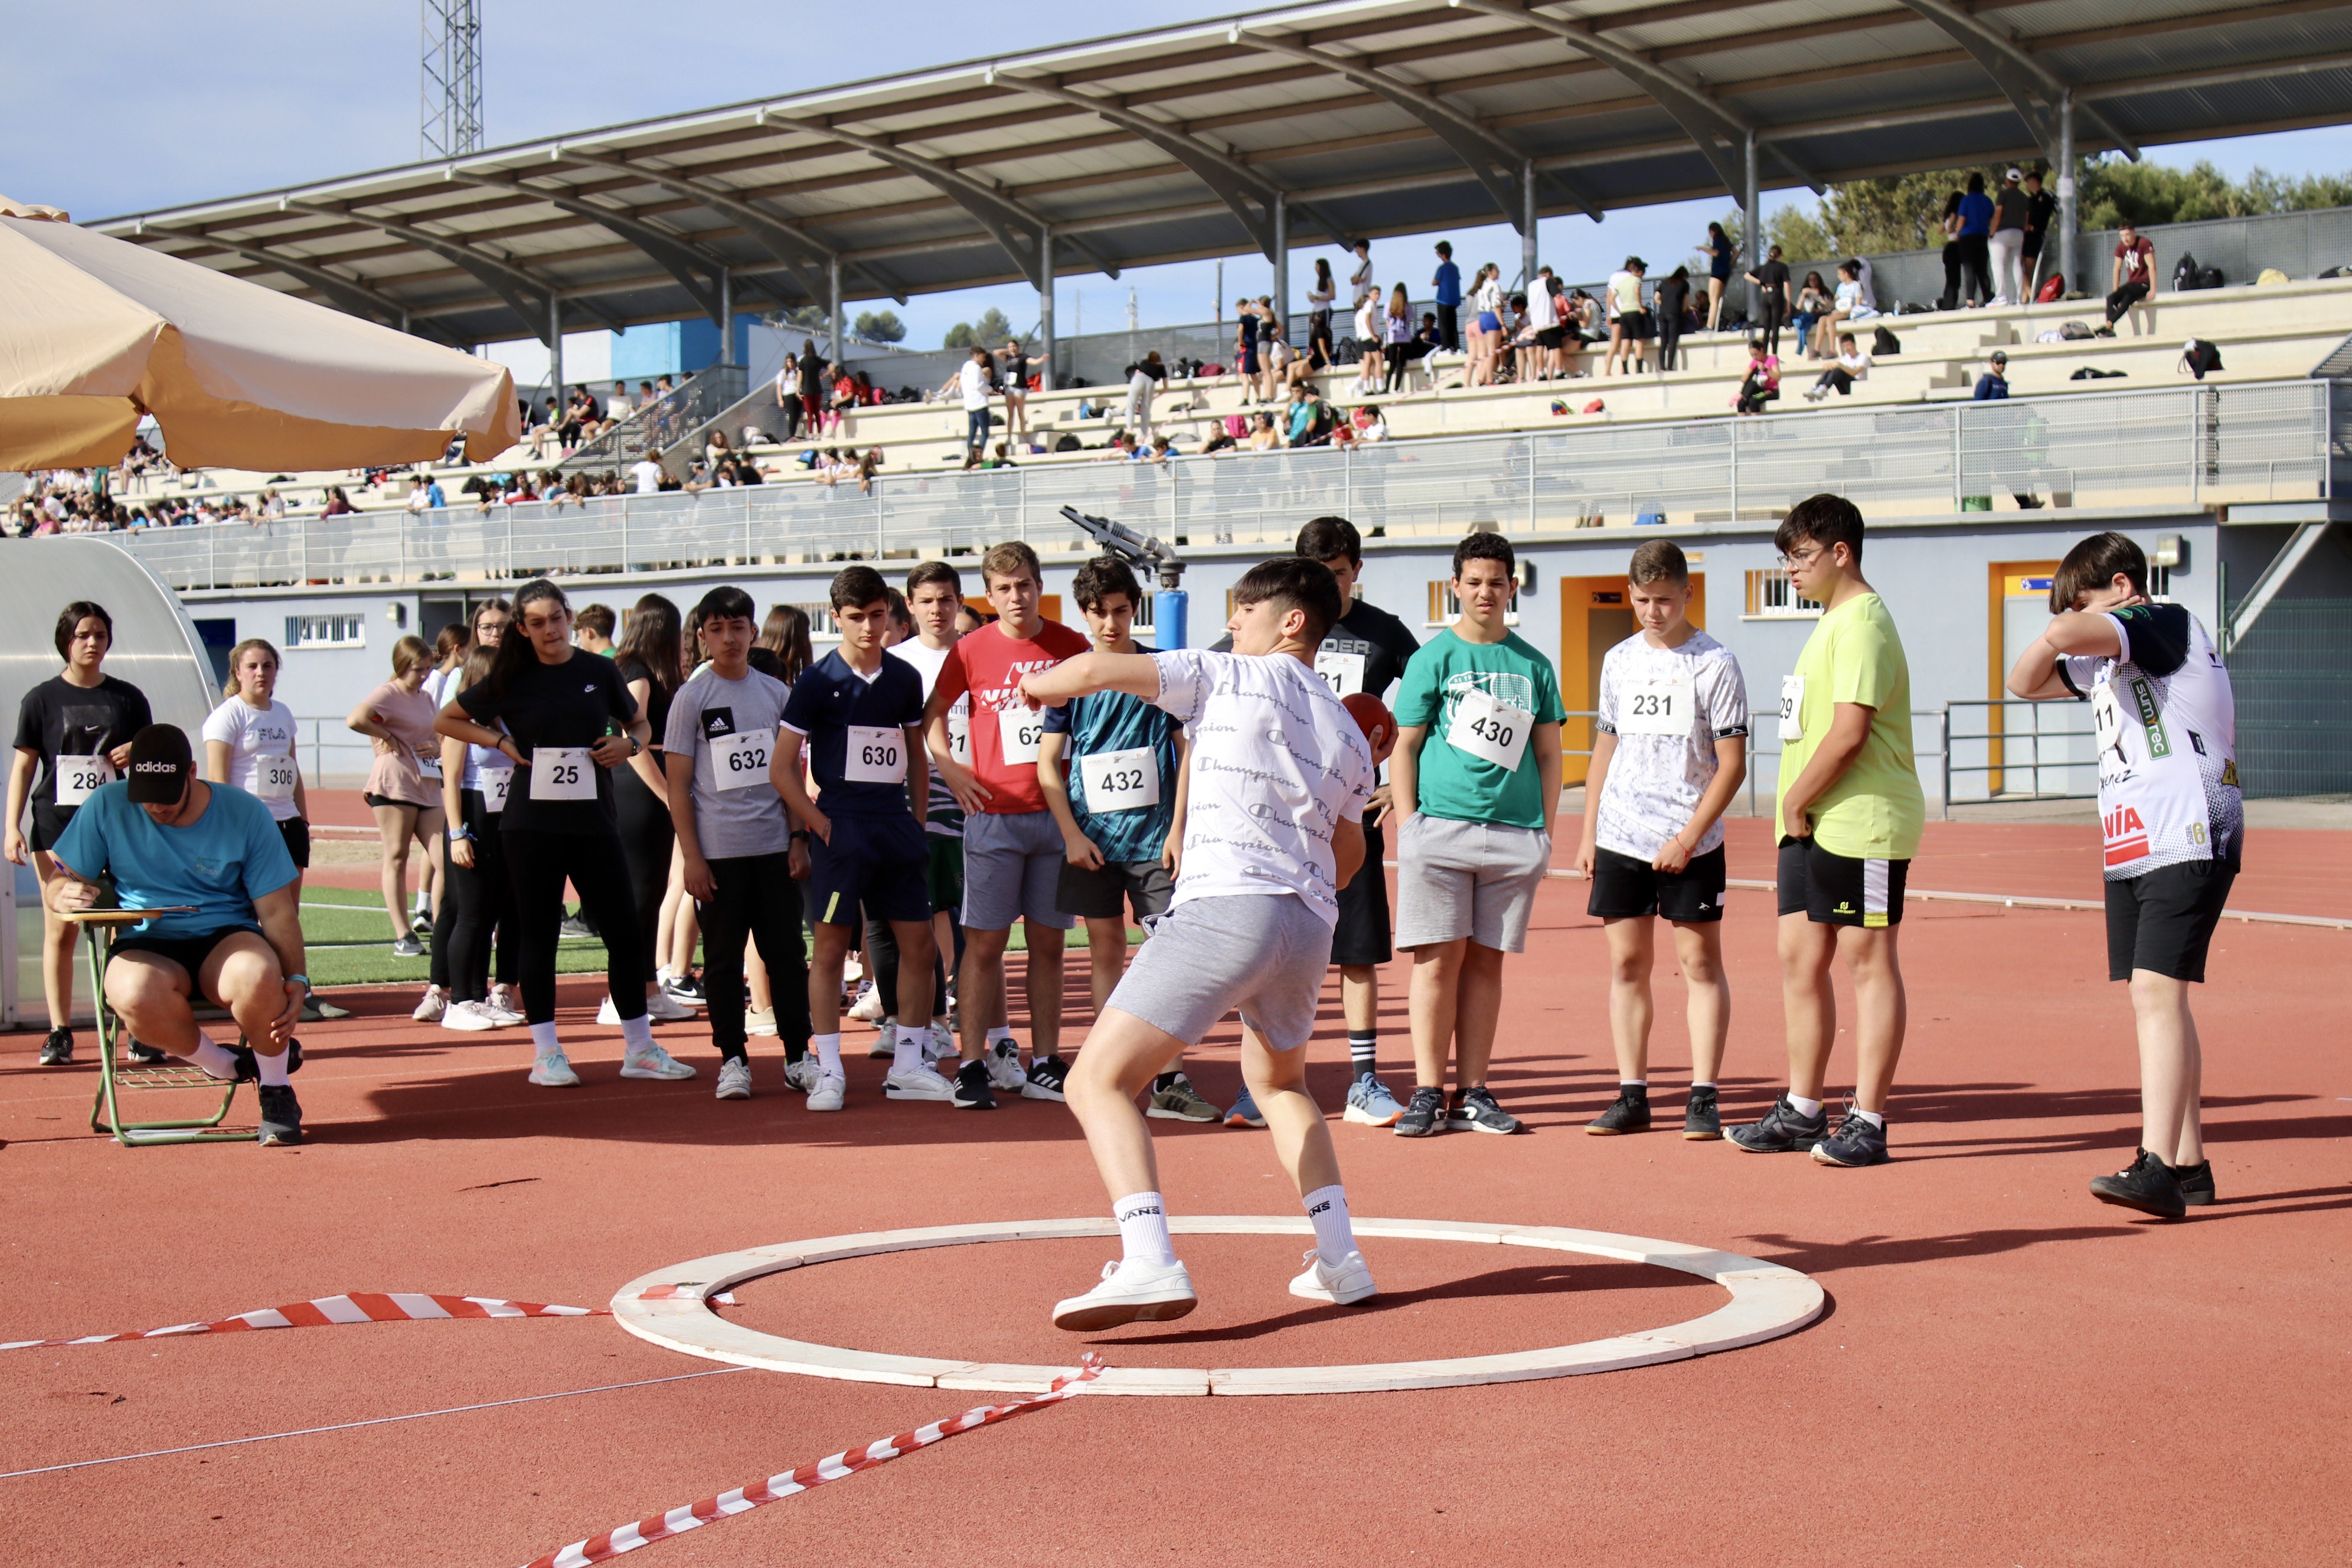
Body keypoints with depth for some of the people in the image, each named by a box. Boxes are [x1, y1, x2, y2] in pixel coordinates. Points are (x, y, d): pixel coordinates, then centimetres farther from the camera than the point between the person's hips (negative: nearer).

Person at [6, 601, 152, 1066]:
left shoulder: (128, 698, 10)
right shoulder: (42, 699, 5)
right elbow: (23, 765, 4)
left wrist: (137, 756, -6)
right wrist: (13, 827, -5)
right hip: (57, 824, -1)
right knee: (60, 928, 0)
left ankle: (140, 1031, 0)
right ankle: (60, 1033, 4)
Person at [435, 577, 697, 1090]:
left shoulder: (599, 671, 5)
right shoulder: (512, 680, 2)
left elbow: (640, 725, 18)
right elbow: (446, 721, 11)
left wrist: (628, 744, -4)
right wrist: (500, 743, -2)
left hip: (593, 820, 1)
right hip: (532, 824, -1)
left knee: (625, 932, 1)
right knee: (539, 935, 3)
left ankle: (639, 1049, 10)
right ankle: (545, 1053, 10)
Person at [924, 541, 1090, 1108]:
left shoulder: (1070, 647, 4)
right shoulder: (971, 651, 1)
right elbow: (932, 712, 14)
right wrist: (948, 767, 2)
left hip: (1057, 815, 2)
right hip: (994, 816, -2)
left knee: (1048, 943, 6)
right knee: (984, 943, -3)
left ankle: (1045, 1062, 12)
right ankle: (974, 1065, -1)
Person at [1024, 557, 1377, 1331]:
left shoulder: (1231, 677, 4)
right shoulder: (1348, 733, 22)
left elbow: (1099, 668, 0)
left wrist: (1043, 683, 21)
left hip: (1224, 906, -7)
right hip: (1310, 923, 8)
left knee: (1098, 1081, -10)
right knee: (1277, 1083, 32)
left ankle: (1150, 1266, -29)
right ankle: (1339, 1258, 21)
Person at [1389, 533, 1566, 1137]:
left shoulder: (1532, 664, 12)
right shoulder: (1433, 658, 3)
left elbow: (1548, 753, 16)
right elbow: (1404, 748, 3)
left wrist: (1545, 832, 8)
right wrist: (1409, 827, -5)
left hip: (1514, 832, 3)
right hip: (1441, 826, -3)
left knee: (1486, 960, 6)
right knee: (1438, 958, -5)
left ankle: (1473, 1092, 10)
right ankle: (1428, 1092, -1)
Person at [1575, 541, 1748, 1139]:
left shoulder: (1715, 663, -5)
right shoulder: (1619, 661, 10)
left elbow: (1732, 764, -7)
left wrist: (1689, 837, -13)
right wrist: (1588, 832, 12)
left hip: (1691, 844, -4)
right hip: (1620, 839, 4)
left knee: (1699, 961, -1)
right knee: (1626, 962, 5)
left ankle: (1703, 1098, 3)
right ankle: (1632, 1096, 11)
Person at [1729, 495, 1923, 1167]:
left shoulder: (1862, 623, -14)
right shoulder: (1831, 623, 19)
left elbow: (1848, 733, -22)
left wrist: (1794, 802, -13)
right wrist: (1792, 813, 13)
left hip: (1860, 826, -10)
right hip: (1813, 826, 10)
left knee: (1867, 961, -3)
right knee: (1799, 960, 11)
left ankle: (1867, 1123, 1)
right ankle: (1802, 1111, 19)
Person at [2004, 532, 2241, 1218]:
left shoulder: (2168, 623, -9)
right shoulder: (2105, 662, 19)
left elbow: (2066, 634, -24)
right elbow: (2025, 681, 28)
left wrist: (2061, 631, 0)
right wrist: (2055, 647, 8)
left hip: (2190, 844, -10)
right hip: (2131, 851, 10)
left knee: (2157, 990, -19)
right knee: (2154, 999, 10)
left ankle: (2158, 1169, -26)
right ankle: (2188, 1166, 17)